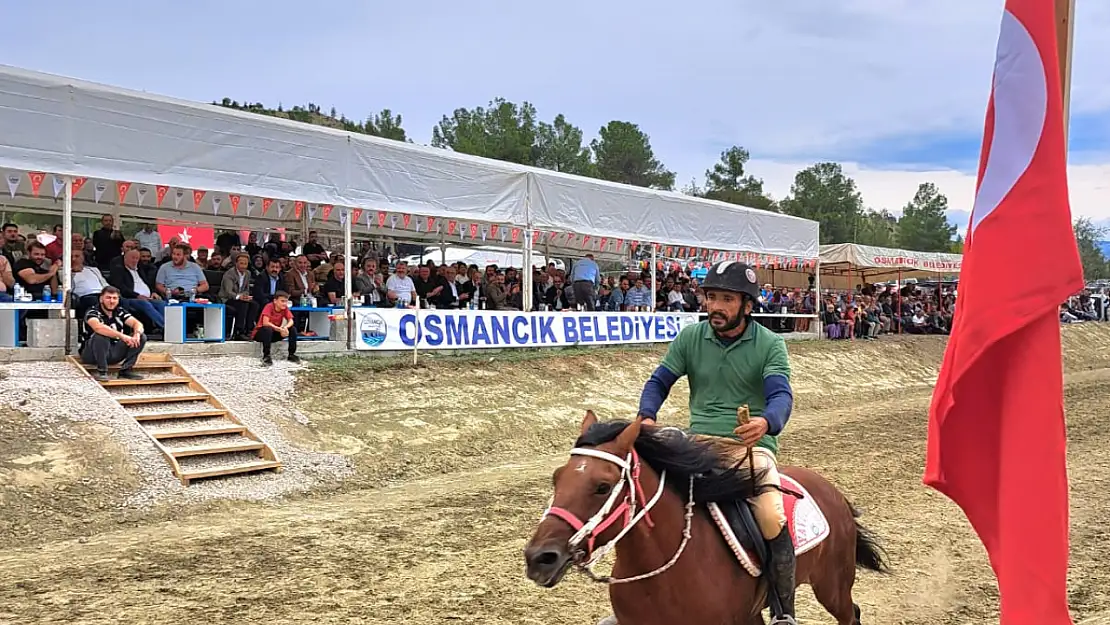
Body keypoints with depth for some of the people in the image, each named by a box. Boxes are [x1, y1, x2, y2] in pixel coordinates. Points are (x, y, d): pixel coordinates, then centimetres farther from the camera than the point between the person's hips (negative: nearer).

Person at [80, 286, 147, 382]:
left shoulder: (120, 312, 3)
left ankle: (125, 370, -12)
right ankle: (101, 371, -25)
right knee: (101, 335, -36)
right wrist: (122, 336, -42)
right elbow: (98, 327, -36)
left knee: (142, 337, -7)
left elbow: (137, 324, -7)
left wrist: (137, 334, -32)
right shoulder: (92, 312, -14)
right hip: (90, 354, -5)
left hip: (112, 353, 5)